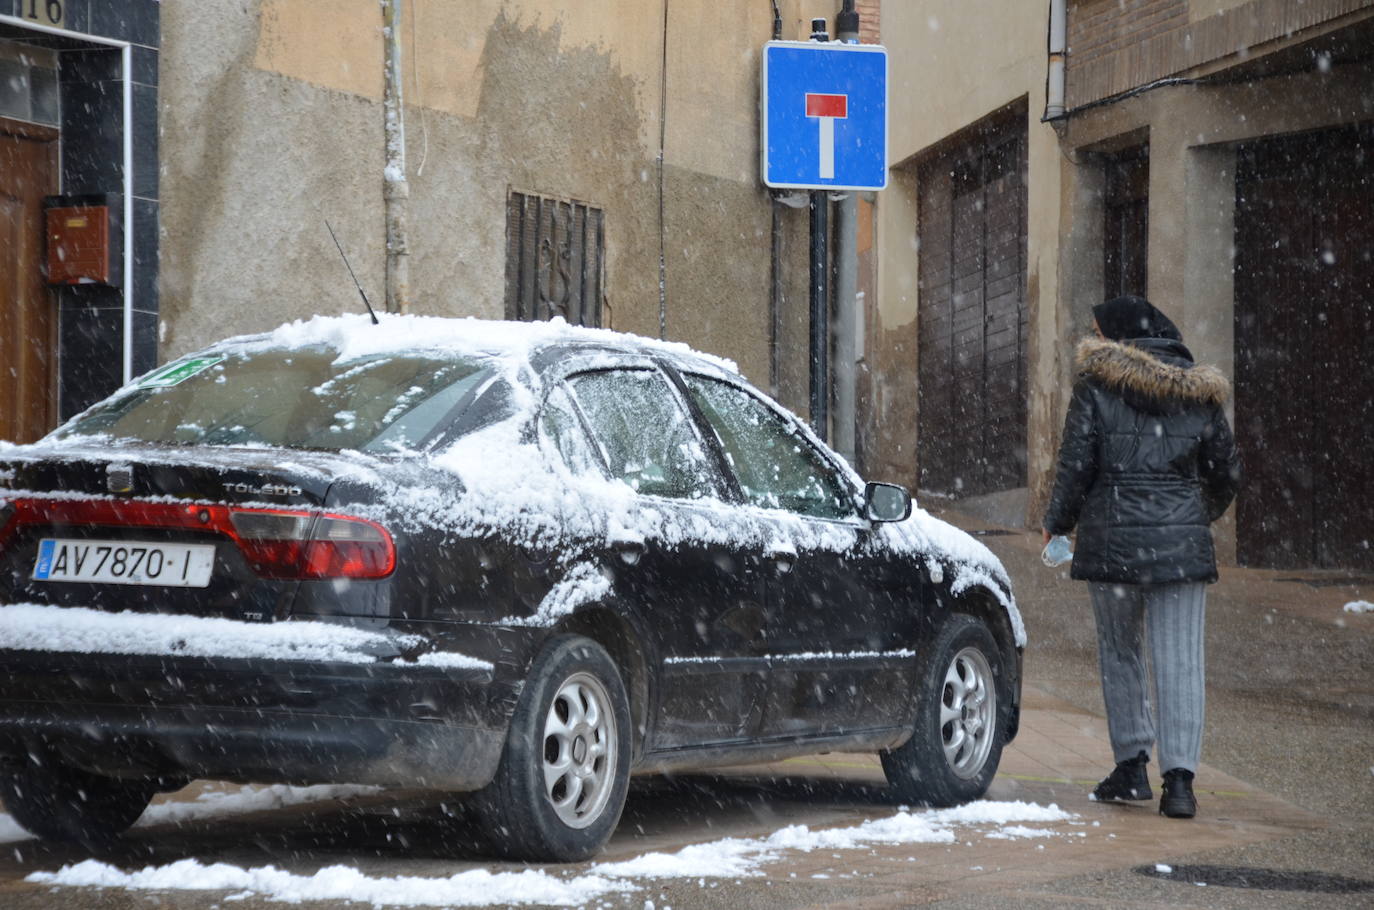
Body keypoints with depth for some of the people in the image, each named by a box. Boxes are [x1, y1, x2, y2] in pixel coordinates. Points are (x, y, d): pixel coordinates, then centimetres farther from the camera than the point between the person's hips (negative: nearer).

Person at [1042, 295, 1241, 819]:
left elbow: (1076, 463, -6)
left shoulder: (1097, 384, -3)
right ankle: (1179, 777, -10)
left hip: (1112, 537, -2)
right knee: (1179, 661, -1)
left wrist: (1058, 522, 10)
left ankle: (1132, 765, 15)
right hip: (1182, 539, 2)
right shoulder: (1198, 392, 8)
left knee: (1119, 653, 14)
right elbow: (1227, 470, 12)